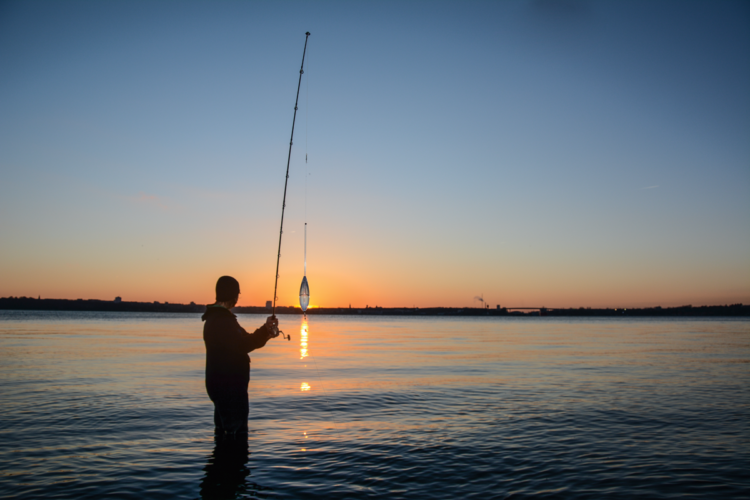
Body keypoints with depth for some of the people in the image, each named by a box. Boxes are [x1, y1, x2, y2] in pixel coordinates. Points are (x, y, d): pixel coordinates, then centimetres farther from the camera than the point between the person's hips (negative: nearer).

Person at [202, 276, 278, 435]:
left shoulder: (216, 318, 16)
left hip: (223, 384, 11)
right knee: (237, 430, -8)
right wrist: (266, 331, -16)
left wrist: (265, 332, 4)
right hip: (228, 386, -11)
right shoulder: (222, 320, -18)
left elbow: (241, 342, 16)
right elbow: (242, 345, -24)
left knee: (223, 429, 17)